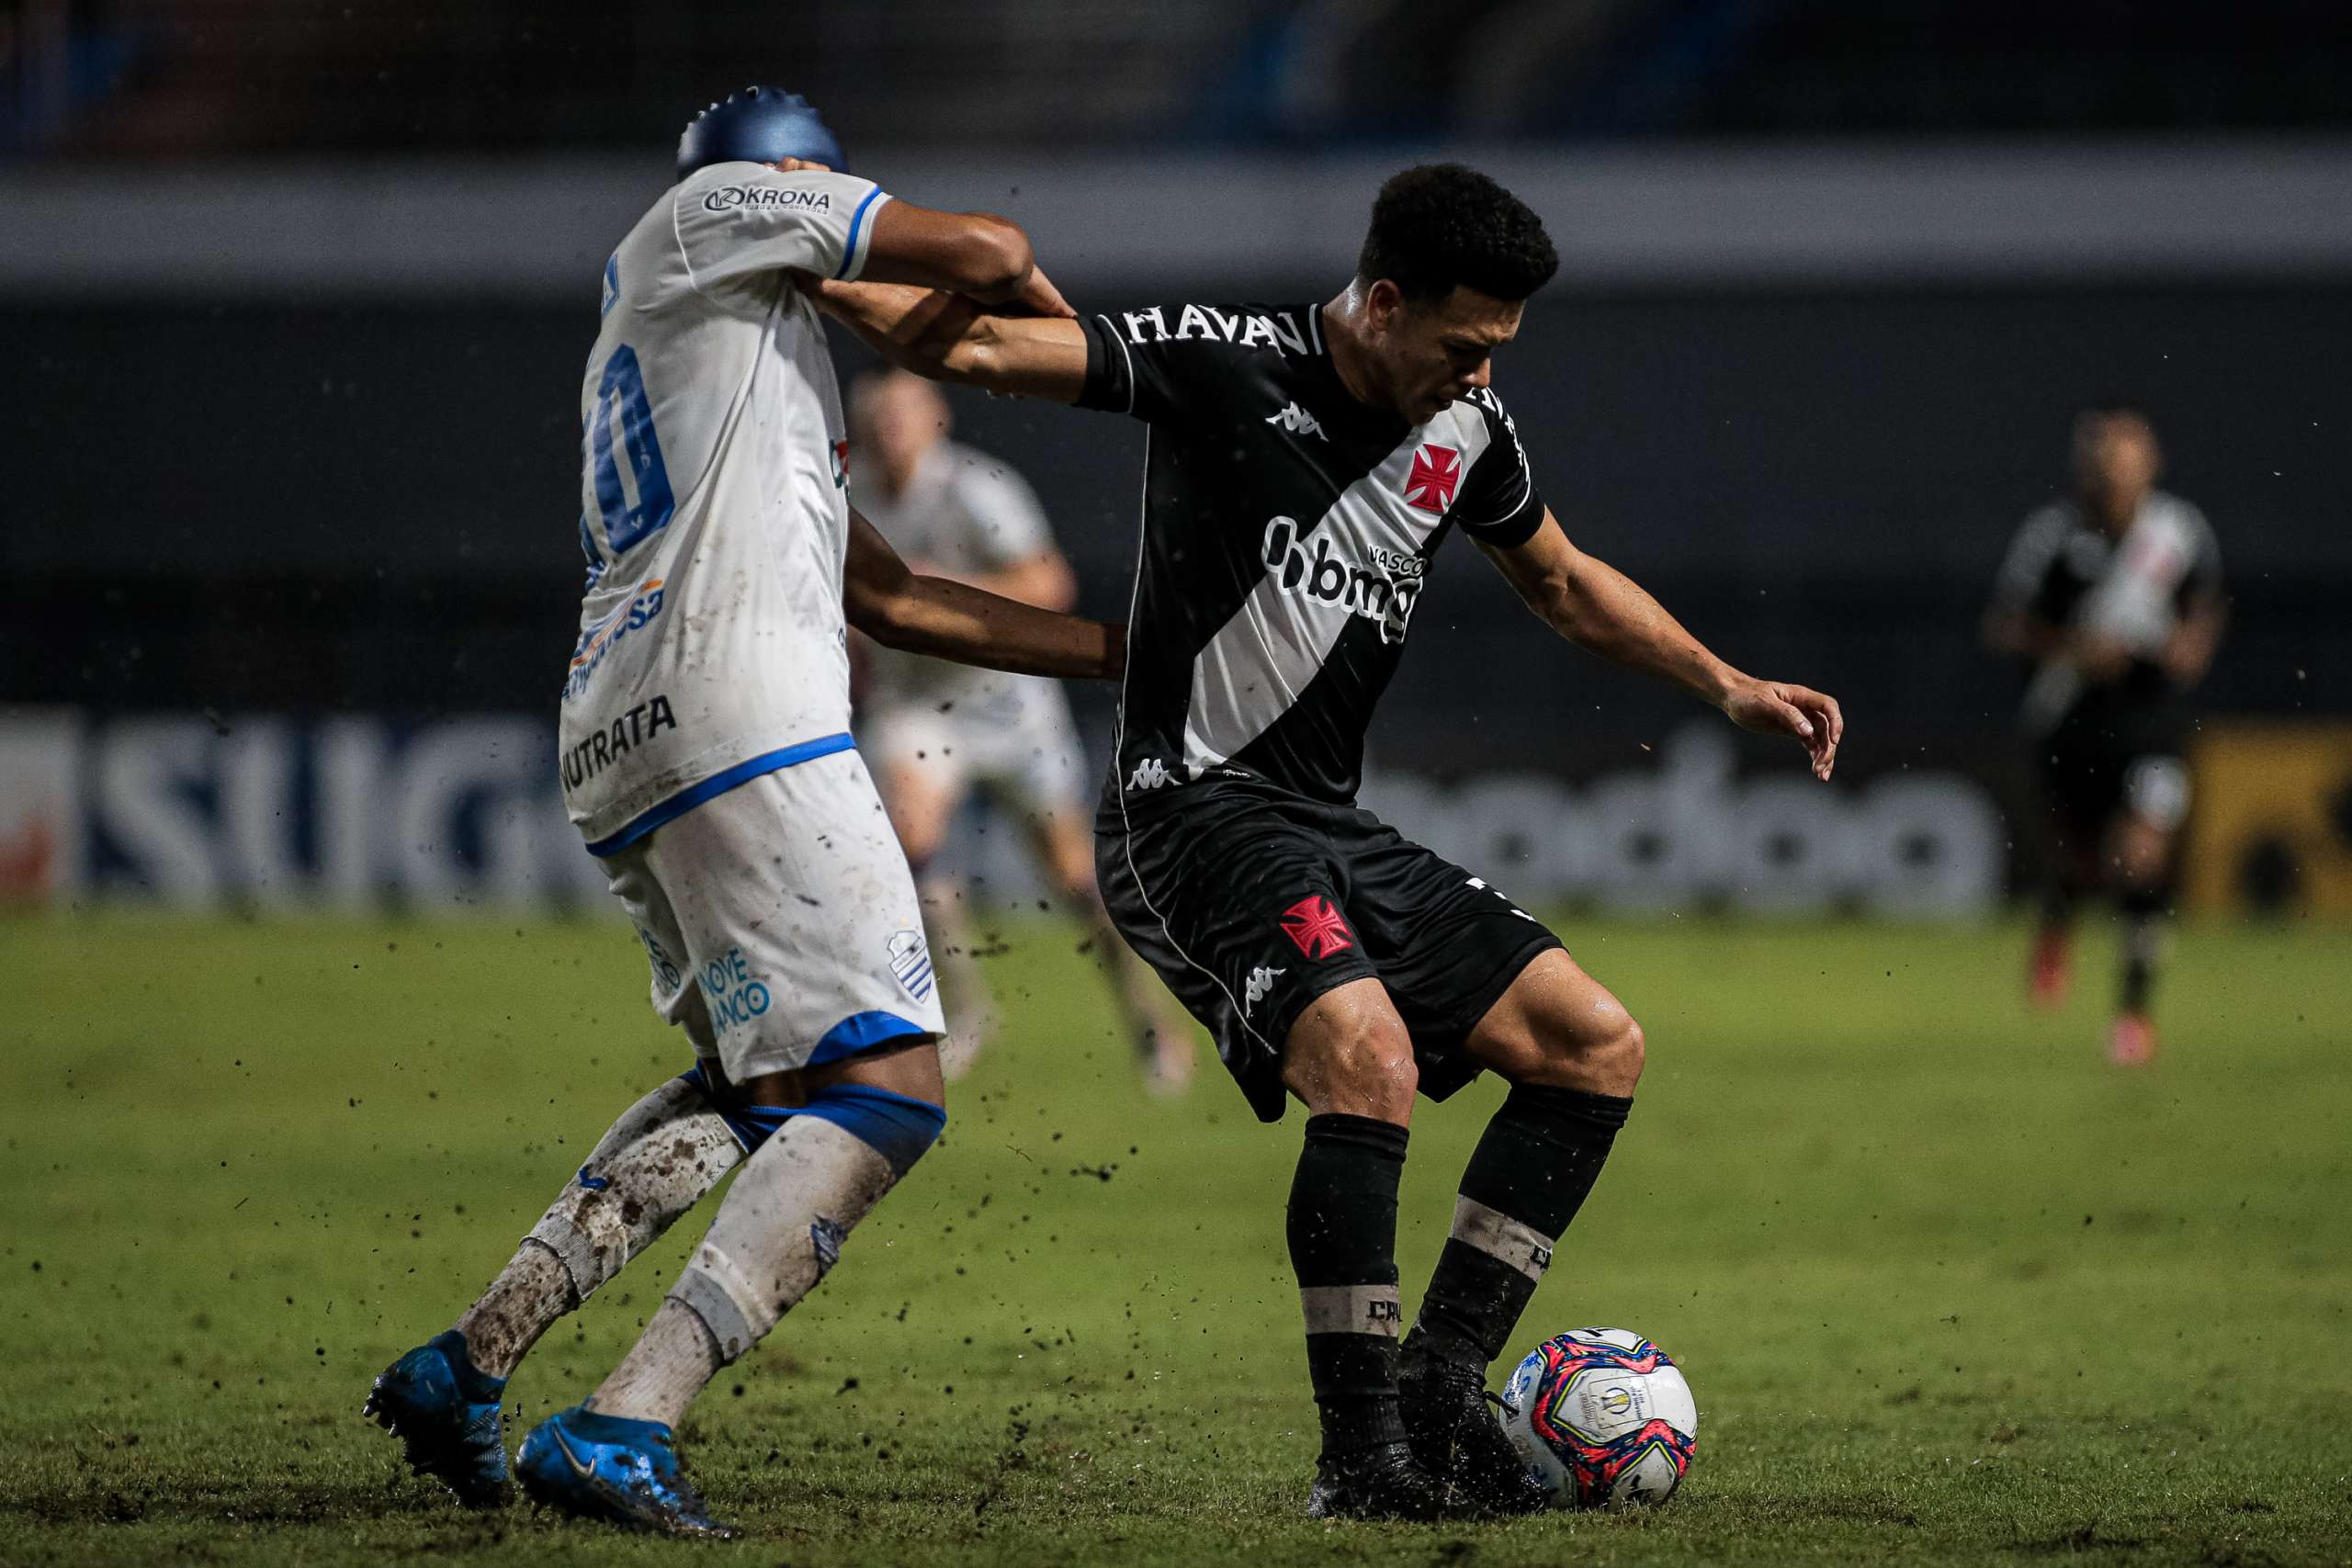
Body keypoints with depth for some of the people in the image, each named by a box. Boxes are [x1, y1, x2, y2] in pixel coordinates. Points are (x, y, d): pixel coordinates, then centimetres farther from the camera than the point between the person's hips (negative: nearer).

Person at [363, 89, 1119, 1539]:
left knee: (758, 1078, 25)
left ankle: (470, 1366, 18)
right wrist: (1064, 327, 26)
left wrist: (1123, 652, 30)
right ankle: (624, 1430, -19)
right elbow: (984, 253, 3)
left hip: (618, 753, 10)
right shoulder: (716, 210, 10)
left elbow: (896, 599, 30)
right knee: (883, 1090, -10)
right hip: (737, 718, -10)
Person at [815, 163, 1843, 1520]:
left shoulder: (1469, 428, 8)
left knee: (1599, 1046, 2)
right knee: (1370, 1054, -31)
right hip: (1192, 812, -8)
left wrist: (1729, 685, 18)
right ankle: (1361, 1451, -25)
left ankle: (1439, 1387, 0)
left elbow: (1564, 580, 26)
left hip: (1333, 831, 8)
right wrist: (804, 270, -31)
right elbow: (973, 342, -15)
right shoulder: (1229, 362, -12)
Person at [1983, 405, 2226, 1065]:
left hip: (2152, 712, 0)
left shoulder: (2182, 529, -2)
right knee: (2078, 859, 8)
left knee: (2144, 856, -14)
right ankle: (2055, 921, 47)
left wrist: (2194, 643, -4)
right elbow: (2002, 627, -5)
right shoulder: (2053, 533, -9)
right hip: (2071, 713, 0)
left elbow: (2208, 606, 17)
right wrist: (2067, 647, -21)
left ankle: (2136, 1006, 1)